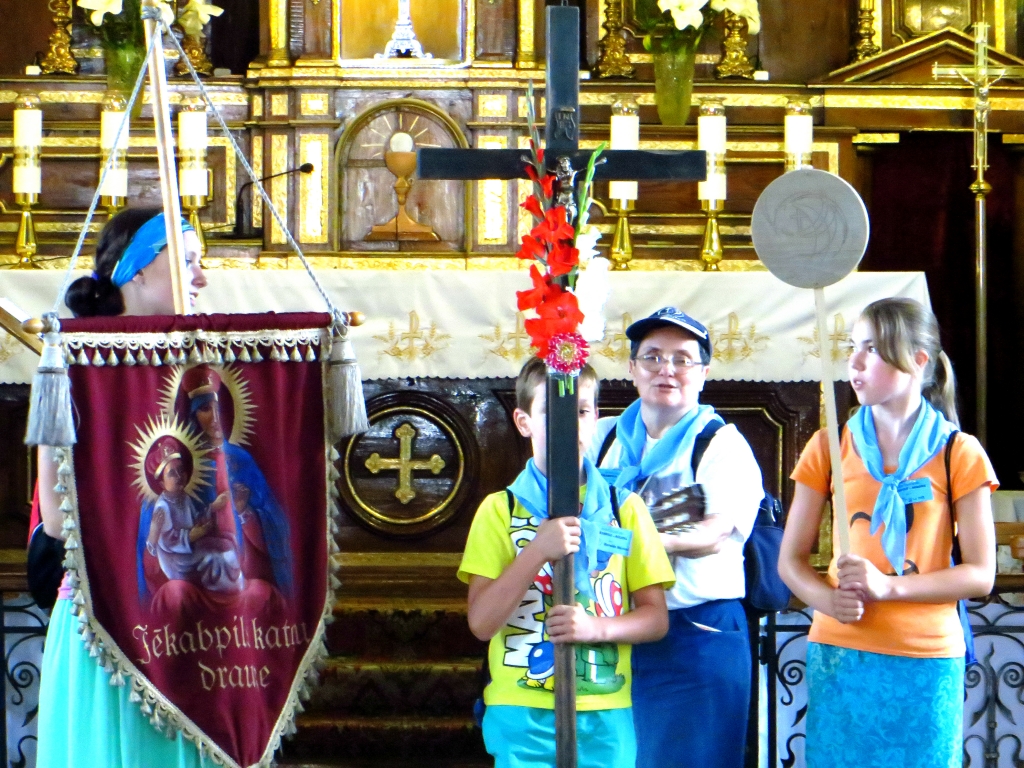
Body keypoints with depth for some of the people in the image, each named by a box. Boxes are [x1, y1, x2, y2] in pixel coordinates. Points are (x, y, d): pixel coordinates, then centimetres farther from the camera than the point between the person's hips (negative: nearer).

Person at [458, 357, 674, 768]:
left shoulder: (625, 509, 9)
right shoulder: (502, 510, 4)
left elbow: (656, 618, 7)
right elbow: (481, 621, -6)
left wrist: (596, 627, -13)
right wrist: (538, 549, -17)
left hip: (606, 714, 2)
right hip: (522, 714, -1)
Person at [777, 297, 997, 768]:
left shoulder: (959, 454, 2)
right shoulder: (829, 447, 8)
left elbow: (980, 575, -1)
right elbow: (791, 560, 8)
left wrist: (889, 586, -15)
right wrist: (827, 599, -14)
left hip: (926, 661, -1)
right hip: (839, 656, 2)